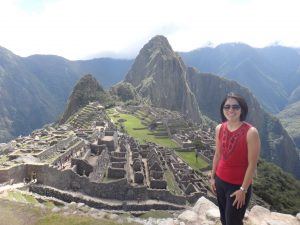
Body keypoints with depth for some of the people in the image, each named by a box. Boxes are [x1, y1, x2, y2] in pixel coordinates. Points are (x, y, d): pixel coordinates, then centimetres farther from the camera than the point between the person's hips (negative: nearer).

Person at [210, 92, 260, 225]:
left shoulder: (251, 132, -22)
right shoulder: (219, 129, -5)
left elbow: (252, 165, -17)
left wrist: (243, 190, -13)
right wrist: (212, 177, 9)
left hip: (238, 185, -5)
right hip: (220, 180, 5)